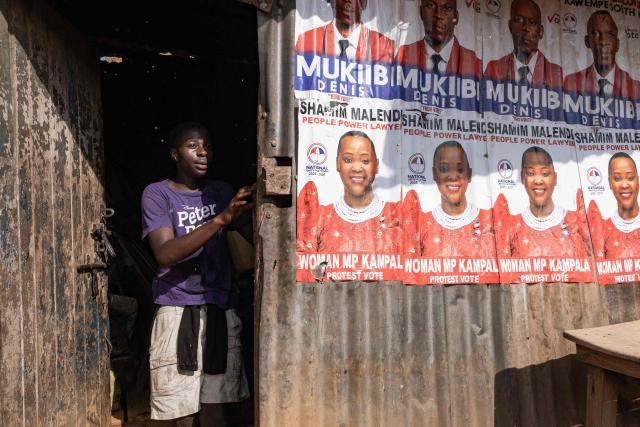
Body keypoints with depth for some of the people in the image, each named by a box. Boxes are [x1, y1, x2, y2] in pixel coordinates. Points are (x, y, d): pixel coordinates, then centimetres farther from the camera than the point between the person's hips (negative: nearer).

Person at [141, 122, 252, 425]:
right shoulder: (157, 194, -2)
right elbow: (165, 254, -17)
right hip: (178, 310, -3)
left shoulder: (223, 192, 9)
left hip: (220, 309, 3)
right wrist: (220, 220, -26)